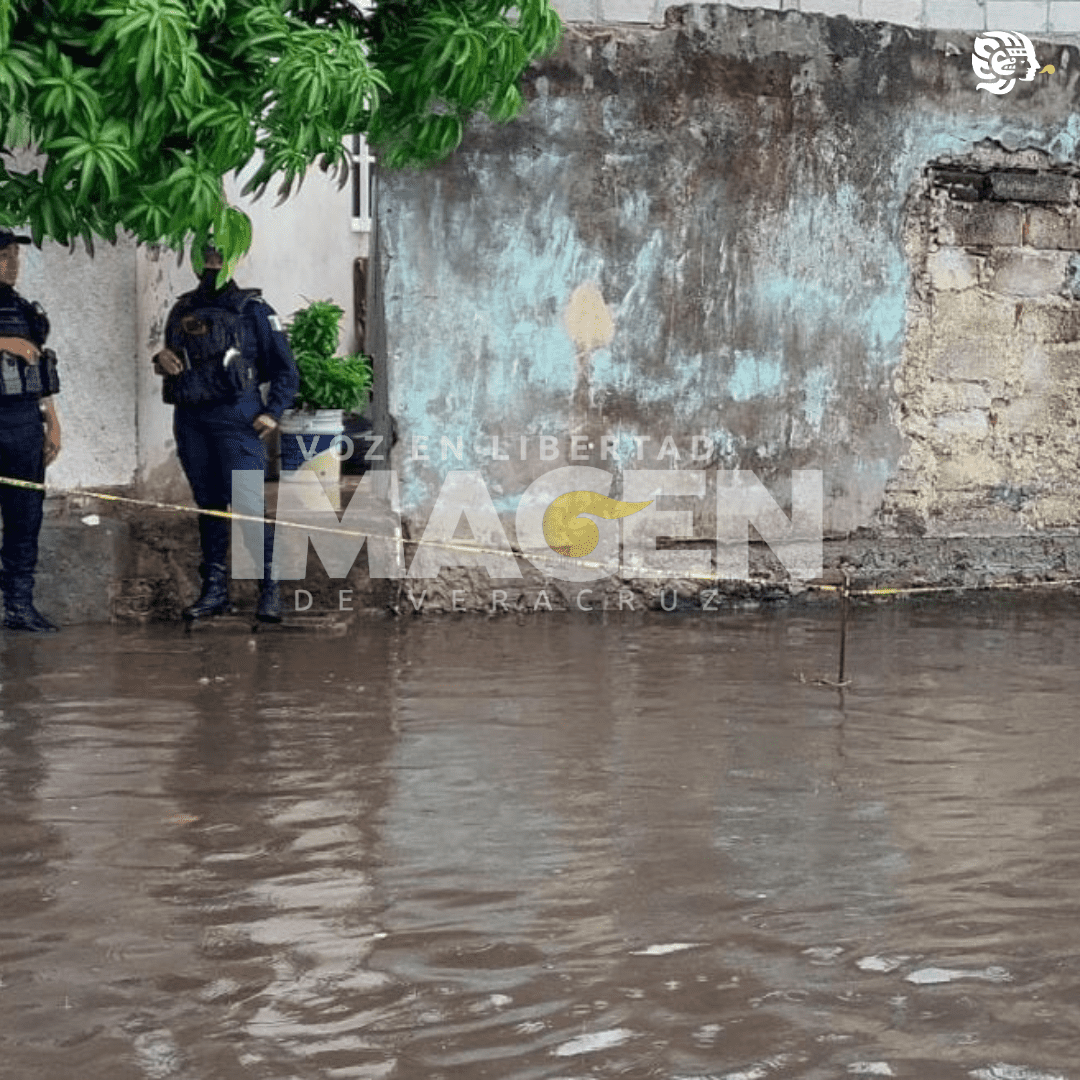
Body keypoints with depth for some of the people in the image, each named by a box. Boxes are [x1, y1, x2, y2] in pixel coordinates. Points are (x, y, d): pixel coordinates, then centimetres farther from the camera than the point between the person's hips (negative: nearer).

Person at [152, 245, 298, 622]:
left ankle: (270, 590, -5)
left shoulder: (252, 309, 2)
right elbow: (172, 361, 27)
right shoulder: (183, 310, 15)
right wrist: (161, 360, 3)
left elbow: (285, 369, 2)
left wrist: (272, 412, -9)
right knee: (208, 505, 9)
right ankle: (214, 590, 14)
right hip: (190, 420, 5)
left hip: (236, 418, -5)